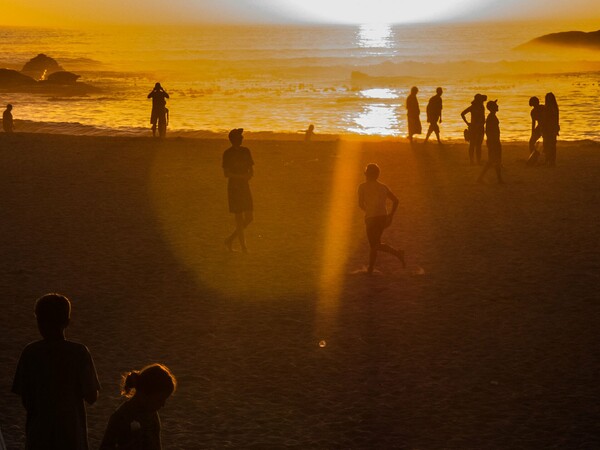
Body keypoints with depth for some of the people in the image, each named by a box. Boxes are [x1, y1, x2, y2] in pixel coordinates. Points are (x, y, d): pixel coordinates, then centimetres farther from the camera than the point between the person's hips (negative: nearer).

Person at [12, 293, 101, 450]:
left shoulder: (30, 353, -7)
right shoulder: (79, 353, -10)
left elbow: (25, 399, -3)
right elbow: (92, 397, -7)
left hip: (39, 434, 1)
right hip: (72, 435, -1)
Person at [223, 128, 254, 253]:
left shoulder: (246, 151, 9)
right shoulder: (227, 153, -8)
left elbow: (252, 171, 10)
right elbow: (226, 173, -13)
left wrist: (248, 176, -12)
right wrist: (242, 176, -18)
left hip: (245, 186, 6)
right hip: (234, 187, -6)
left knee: (249, 218, 4)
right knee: (239, 218, -5)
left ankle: (230, 240, 19)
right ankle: (243, 247, 2)